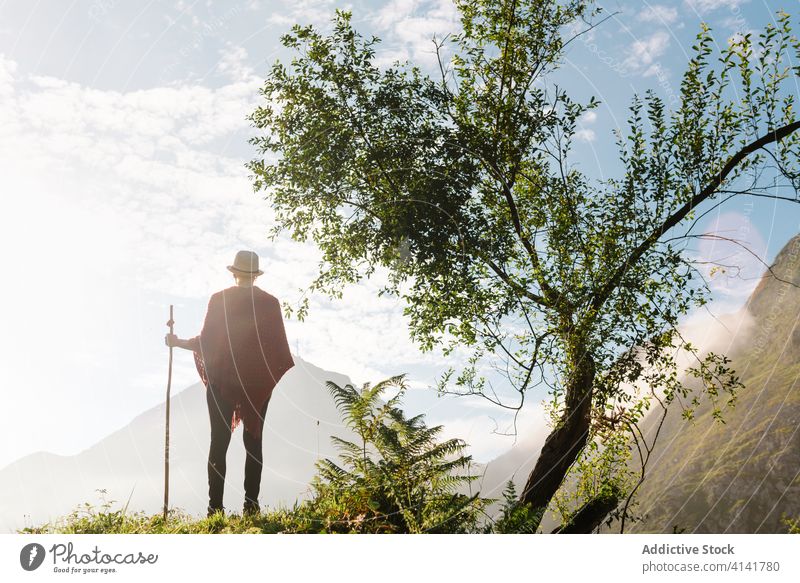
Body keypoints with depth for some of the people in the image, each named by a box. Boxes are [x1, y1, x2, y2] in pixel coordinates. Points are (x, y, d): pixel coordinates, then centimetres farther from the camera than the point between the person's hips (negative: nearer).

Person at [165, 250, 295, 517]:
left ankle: (215, 506, 4)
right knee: (253, 442, 8)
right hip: (257, 382, 1)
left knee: (219, 442, 5)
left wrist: (177, 342, 14)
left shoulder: (219, 300, -4)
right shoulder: (270, 303, -3)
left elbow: (205, 342, -3)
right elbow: (279, 347, -1)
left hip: (221, 380, 0)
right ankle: (251, 505, 7)